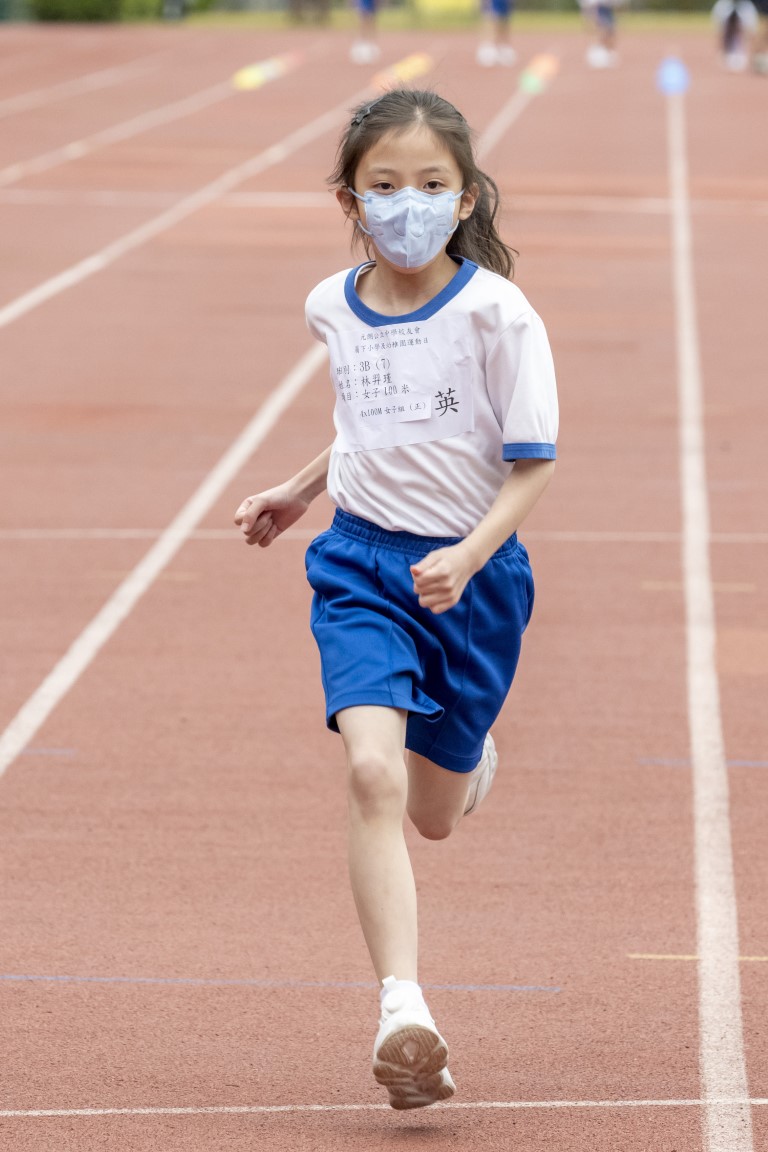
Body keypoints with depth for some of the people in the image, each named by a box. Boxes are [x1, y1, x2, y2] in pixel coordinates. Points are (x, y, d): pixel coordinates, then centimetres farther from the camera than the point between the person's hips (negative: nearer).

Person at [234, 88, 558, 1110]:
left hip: (471, 573, -2)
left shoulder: (497, 314, -12)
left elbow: (531, 466, -12)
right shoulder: (334, 309, 2)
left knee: (433, 814, 12)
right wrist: (300, 490, 26)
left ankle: (469, 756, 52)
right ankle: (403, 1013, -26)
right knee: (372, 775, -21)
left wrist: (468, 557, -25)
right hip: (363, 566, 2)